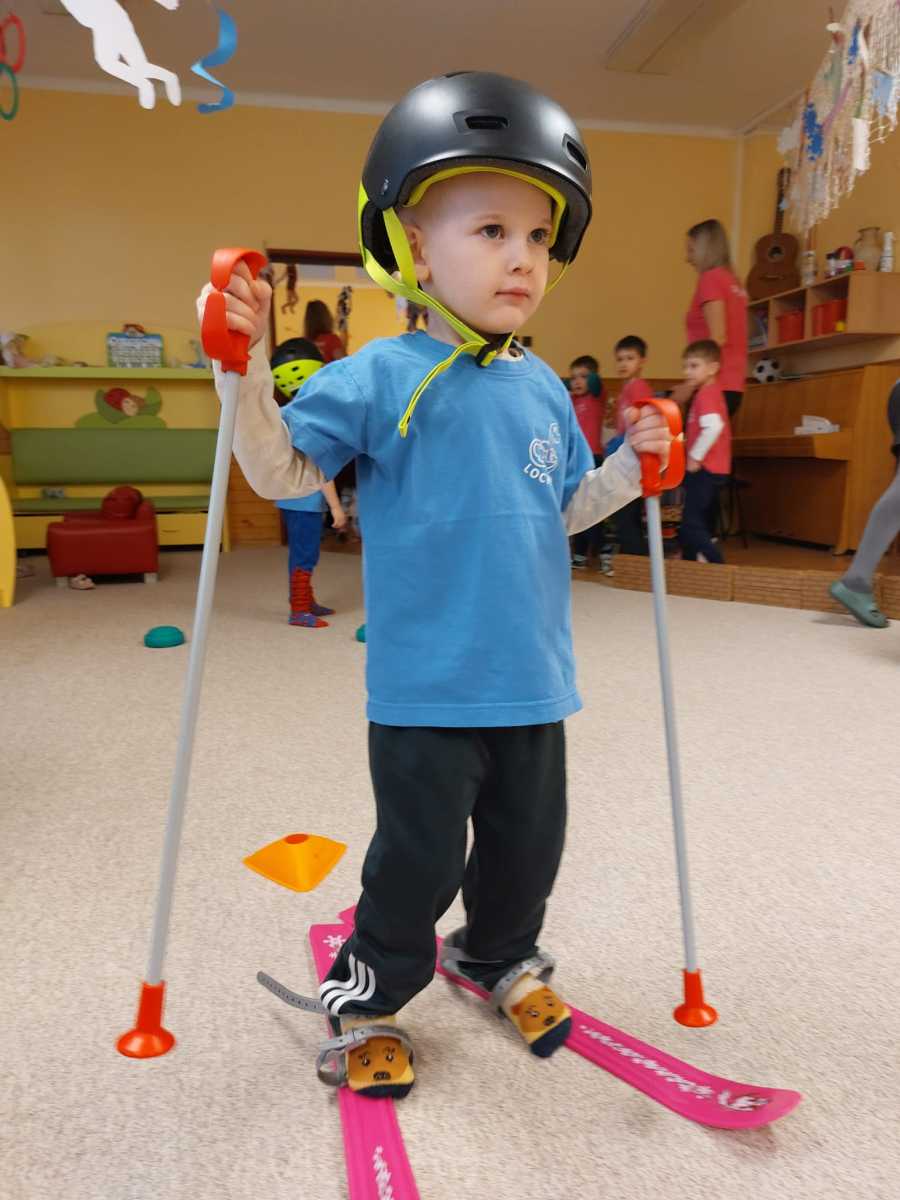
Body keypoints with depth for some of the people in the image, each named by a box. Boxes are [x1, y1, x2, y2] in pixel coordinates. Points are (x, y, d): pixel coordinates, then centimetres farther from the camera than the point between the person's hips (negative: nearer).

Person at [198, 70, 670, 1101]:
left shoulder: (543, 389, 7)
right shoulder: (380, 377, -9)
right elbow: (281, 473, -9)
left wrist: (633, 464, 2)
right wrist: (246, 366, -22)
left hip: (531, 679, 6)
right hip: (426, 687, -5)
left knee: (527, 841, 20)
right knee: (419, 857, 7)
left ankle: (503, 959, 48)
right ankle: (366, 1000, 34)